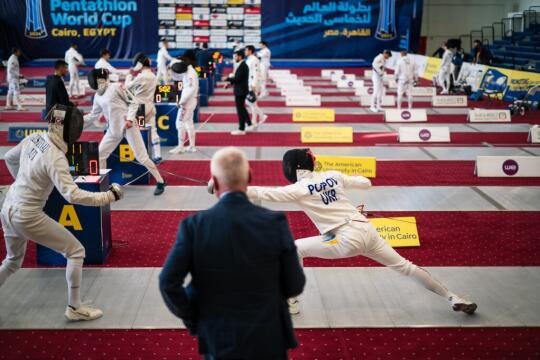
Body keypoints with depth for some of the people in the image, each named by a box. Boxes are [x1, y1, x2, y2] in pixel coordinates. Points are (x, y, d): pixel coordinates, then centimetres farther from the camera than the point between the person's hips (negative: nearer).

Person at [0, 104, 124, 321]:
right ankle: (74, 308, 8)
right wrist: (108, 197, -29)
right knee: (76, 251, 3)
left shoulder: (34, 139, 1)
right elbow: (73, 196, -32)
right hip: (28, 217, -8)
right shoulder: (55, 158, -23)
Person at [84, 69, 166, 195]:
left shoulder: (116, 87, -10)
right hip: (114, 128, 7)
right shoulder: (97, 96, 11)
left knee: (141, 157, -10)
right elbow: (93, 115, 20)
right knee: (100, 154, 6)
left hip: (128, 125, -7)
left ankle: (160, 182, -2)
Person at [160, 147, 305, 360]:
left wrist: (192, 320, 3)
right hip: (268, 337, 0)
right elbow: (295, 286, -6)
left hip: (218, 338, 0)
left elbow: (168, 284, -12)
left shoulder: (195, 225, -13)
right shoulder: (275, 223, -13)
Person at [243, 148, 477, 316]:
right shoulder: (333, 175, 11)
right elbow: (366, 183, 22)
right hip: (367, 231, 6)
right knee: (405, 267, 16)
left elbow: (264, 194, -10)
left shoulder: (300, 189, -5)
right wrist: (348, 179, 42)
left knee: (295, 249, 9)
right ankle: (454, 299, 18)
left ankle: (290, 302, 11)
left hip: (347, 240, -6)